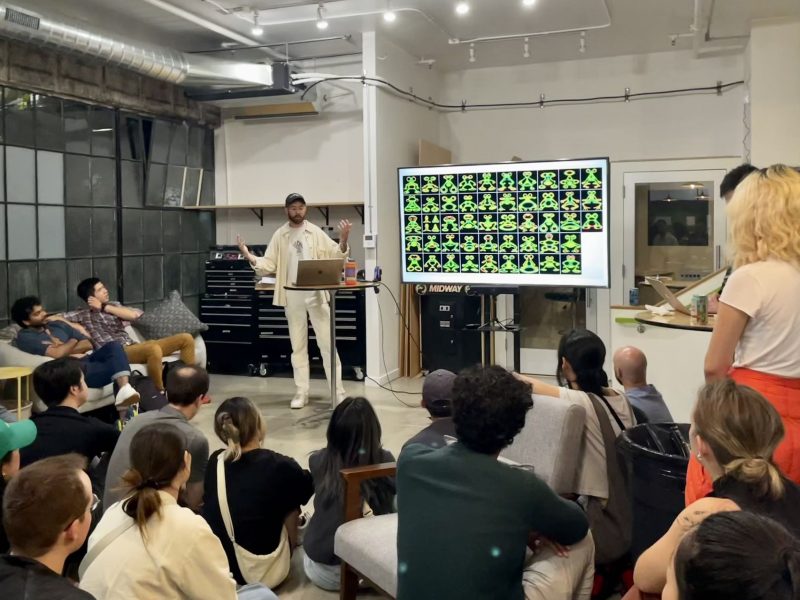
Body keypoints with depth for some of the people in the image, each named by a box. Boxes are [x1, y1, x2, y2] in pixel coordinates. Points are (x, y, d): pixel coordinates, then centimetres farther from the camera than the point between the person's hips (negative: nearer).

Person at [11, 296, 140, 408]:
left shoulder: (57, 324, 22)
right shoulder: (25, 337, 1)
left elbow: (87, 344, 15)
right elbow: (56, 354, -15)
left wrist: (64, 348, -1)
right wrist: (73, 341, 3)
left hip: (87, 360, 6)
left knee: (113, 346, -27)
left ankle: (124, 390, -46)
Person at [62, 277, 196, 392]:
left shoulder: (113, 305, 20)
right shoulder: (84, 314, 6)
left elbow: (135, 315, 0)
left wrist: (105, 307, 2)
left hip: (133, 347, 7)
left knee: (186, 339, -4)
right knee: (153, 349, -40)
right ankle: (160, 393, -25)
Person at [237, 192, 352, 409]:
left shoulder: (316, 233, 1)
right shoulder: (279, 236, 4)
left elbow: (335, 256, -1)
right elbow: (269, 265, 0)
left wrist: (343, 240, -19)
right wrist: (249, 256, -16)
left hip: (316, 294, -2)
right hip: (293, 296, 2)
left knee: (327, 342, 1)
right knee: (298, 345, 9)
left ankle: (338, 391, 7)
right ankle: (301, 393, 16)